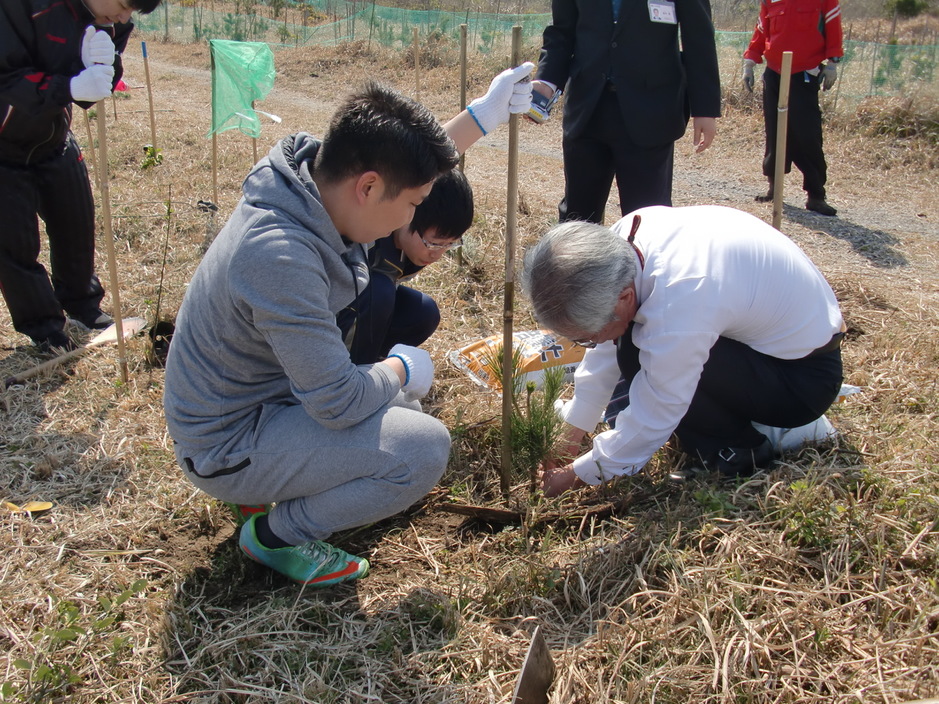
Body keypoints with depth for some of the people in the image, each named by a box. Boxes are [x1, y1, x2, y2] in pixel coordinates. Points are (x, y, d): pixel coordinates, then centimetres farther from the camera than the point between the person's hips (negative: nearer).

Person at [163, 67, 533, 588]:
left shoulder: (313, 173, -8)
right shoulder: (279, 256, -35)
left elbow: (400, 161, 15)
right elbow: (340, 402, -30)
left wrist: (482, 115, 12)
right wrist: (400, 370, -11)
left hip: (267, 395, 9)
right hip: (228, 447, -9)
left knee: (404, 393, 17)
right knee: (425, 447, -21)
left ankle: (278, 487, 18)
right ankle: (277, 534, 0)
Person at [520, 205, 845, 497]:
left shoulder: (678, 306, -37)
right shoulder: (625, 238, -15)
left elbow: (650, 424, -23)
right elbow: (605, 352, 0)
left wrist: (576, 475, -9)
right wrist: (571, 435, 6)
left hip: (804, 380, -8)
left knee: (637, 353, -24)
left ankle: (737, 449, -4)